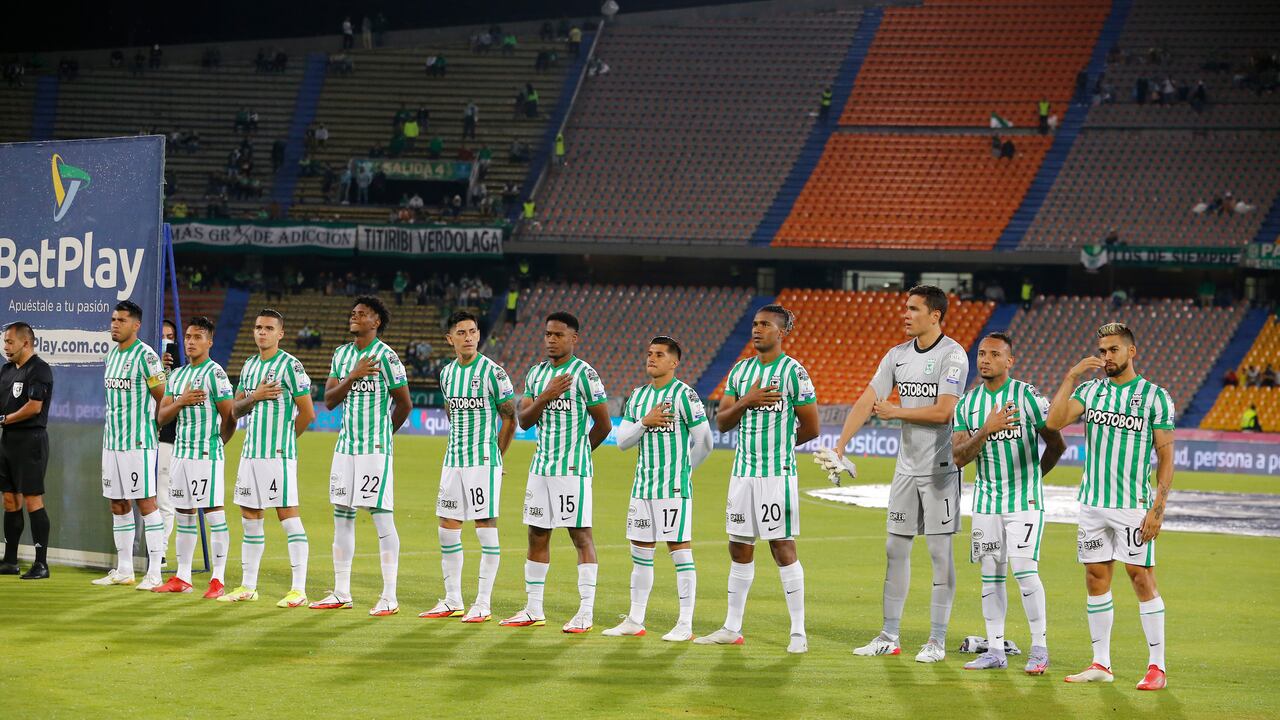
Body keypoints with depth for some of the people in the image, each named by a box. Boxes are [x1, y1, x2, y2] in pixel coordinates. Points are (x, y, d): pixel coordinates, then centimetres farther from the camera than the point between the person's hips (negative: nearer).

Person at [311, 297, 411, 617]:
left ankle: (389, 598, -4)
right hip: (345, 447, 7)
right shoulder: (341, 354, 11)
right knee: (342, 517, 9)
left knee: (382, 518, -6)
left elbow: (404, 404, -2)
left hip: (376, 450, -7)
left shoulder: (386, 356, -9)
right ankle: (341, 594, 16)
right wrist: (353, 376, -10)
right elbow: (329, 400, 5)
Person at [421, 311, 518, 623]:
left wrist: (494, 455, 0)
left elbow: (509, 419, -4)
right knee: (447, 530, 6)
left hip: (484, 462, -6)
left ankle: (483, 604, -1)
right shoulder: (446, 374, 10)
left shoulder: (492, 372, -8)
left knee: (486, 527, -4)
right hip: (453, 460, 7)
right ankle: (453, 601, 16)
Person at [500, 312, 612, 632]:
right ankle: (534, 609, 16)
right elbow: (524, 420, 6)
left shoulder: (584, 374, -8)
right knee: (537, 535, 9)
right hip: (540, 467, 7)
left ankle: (586, 612, -4)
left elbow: (603, 425, -5)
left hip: (573, 470, -7)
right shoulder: (536, 373, 11)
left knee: (581, 534, -5)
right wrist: (546, 397, -11)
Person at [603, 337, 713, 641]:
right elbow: (622, 441, 8)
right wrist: (644, 422, -10)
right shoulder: (638, 396, 12)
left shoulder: (684, 395, -8)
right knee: (640, 554, 10)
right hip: (642, 487, 7)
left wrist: (681, 469, 7)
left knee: (680, 552, -5)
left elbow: (704, 443, -5)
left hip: (674, 490, -7)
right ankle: (635, 620, 17)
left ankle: (685, 624, -3)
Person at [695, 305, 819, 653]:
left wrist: (776, 443, 8)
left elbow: (811, 428, -3)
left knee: (782, 547, -5)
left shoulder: (794, 372, -7)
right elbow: (722, 422, 7)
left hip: (778, 474, -6)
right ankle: (732, 628, 16)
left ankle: (798, 632, 0)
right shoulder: (740, 370, 11)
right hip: (742, 471, 6)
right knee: (740, 549, 9)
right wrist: (746, 402, -10)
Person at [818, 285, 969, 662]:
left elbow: (942, 412, -20)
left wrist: (895, 412, -11)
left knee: (939, 550, -3)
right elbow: (867, 402, 4)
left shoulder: (952, 355, -12)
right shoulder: (897, 356, 8)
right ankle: (889, 637, 15)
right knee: (895, 548, 8)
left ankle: (937, 641, 3)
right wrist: (839, 448, -5)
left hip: (940, 468, -7)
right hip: (907, 466, 7)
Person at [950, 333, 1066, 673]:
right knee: (991, 575, 6)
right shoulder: (967, 404, 5)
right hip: (986, 501, 5)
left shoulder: (1028, 396, -8)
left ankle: (1039, 648, -4)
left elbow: (1056, 444, 2)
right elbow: (958, 457, -4)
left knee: (1024, 569, -13)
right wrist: (986, 430, -20)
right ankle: (995, 651, 12)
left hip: (1024, 501, -5)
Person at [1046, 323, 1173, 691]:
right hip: (1093, 503, 4)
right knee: (1096, 578, 7)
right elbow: (1054, 422, -6)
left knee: (1142, 578, -5)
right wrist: (1071, 377, -11)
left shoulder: (1155, 396, -2)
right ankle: (1101, 664, 14)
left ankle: (1156, 666, 1)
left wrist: (1157, 508, -11)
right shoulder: (1090, 391, 9)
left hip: (1134, 505, -4)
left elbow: (1166, 457, -3)